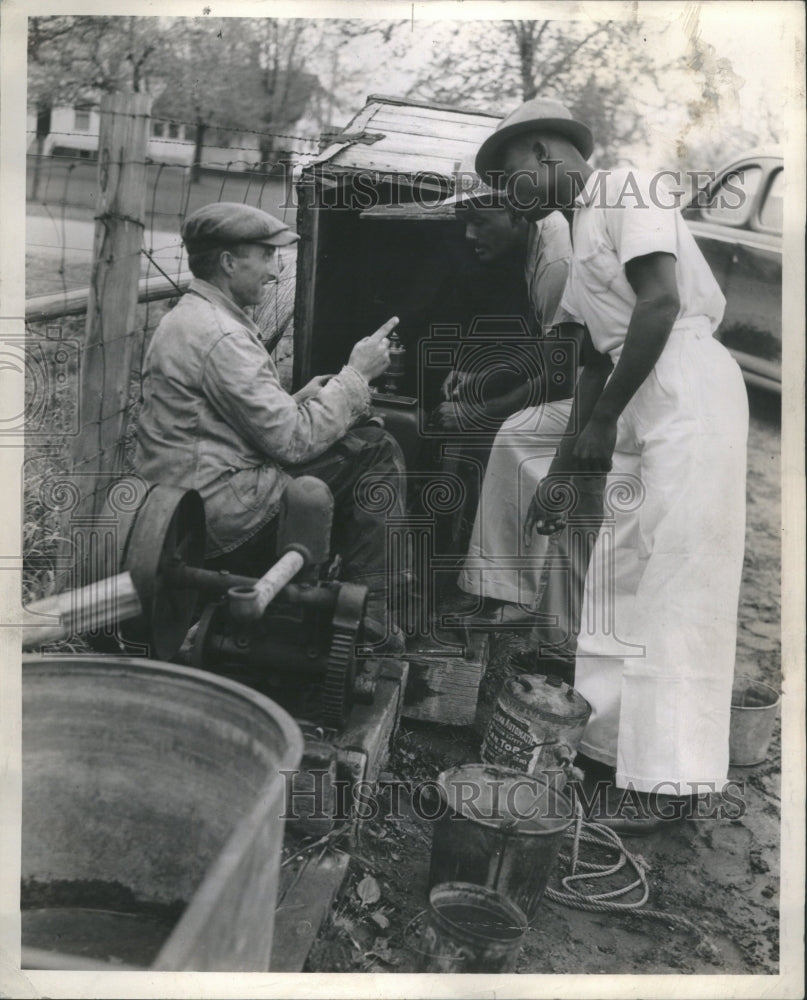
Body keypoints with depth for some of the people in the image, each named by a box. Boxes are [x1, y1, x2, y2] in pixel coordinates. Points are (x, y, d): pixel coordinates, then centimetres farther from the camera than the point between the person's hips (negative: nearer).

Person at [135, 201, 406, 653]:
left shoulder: (187, 318, 16)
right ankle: (372, 610, -2)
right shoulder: (219, 336, -18)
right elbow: (294, 442, -18)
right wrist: (357, 374, -8)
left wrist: (296, 401, 10)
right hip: (221, 517, -10)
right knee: (377, 452, -9)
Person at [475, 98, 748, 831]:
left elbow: (660, 303, -16)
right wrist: (560, 475, 19)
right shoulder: (582, 231, 24)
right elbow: (598, 357, 22)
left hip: (689, 394, -9)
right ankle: (613, 743, 21)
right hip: (642, 412, 9)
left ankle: (671, 777, -3)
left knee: (676, 586, -9)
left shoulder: (626, 192, -2)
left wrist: (603, 419, -13)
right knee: (617, 583, 10)